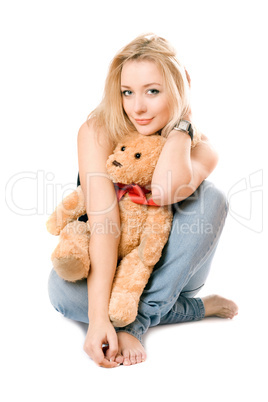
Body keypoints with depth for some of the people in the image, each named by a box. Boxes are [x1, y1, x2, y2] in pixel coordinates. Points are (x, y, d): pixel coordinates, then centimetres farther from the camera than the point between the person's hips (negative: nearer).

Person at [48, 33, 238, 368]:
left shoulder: (200, 149, -15)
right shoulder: (97, 133, -19)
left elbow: (165, 192, -40)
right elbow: (103, 220, -31)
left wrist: (181, 124, -22)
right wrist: (98, 314, -39)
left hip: (171, 268, 1)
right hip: (110, 267, 0)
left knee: (211, 197, -28)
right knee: (62, 289, -33)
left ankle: (136, 323, -27)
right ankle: (197, 308, -19)